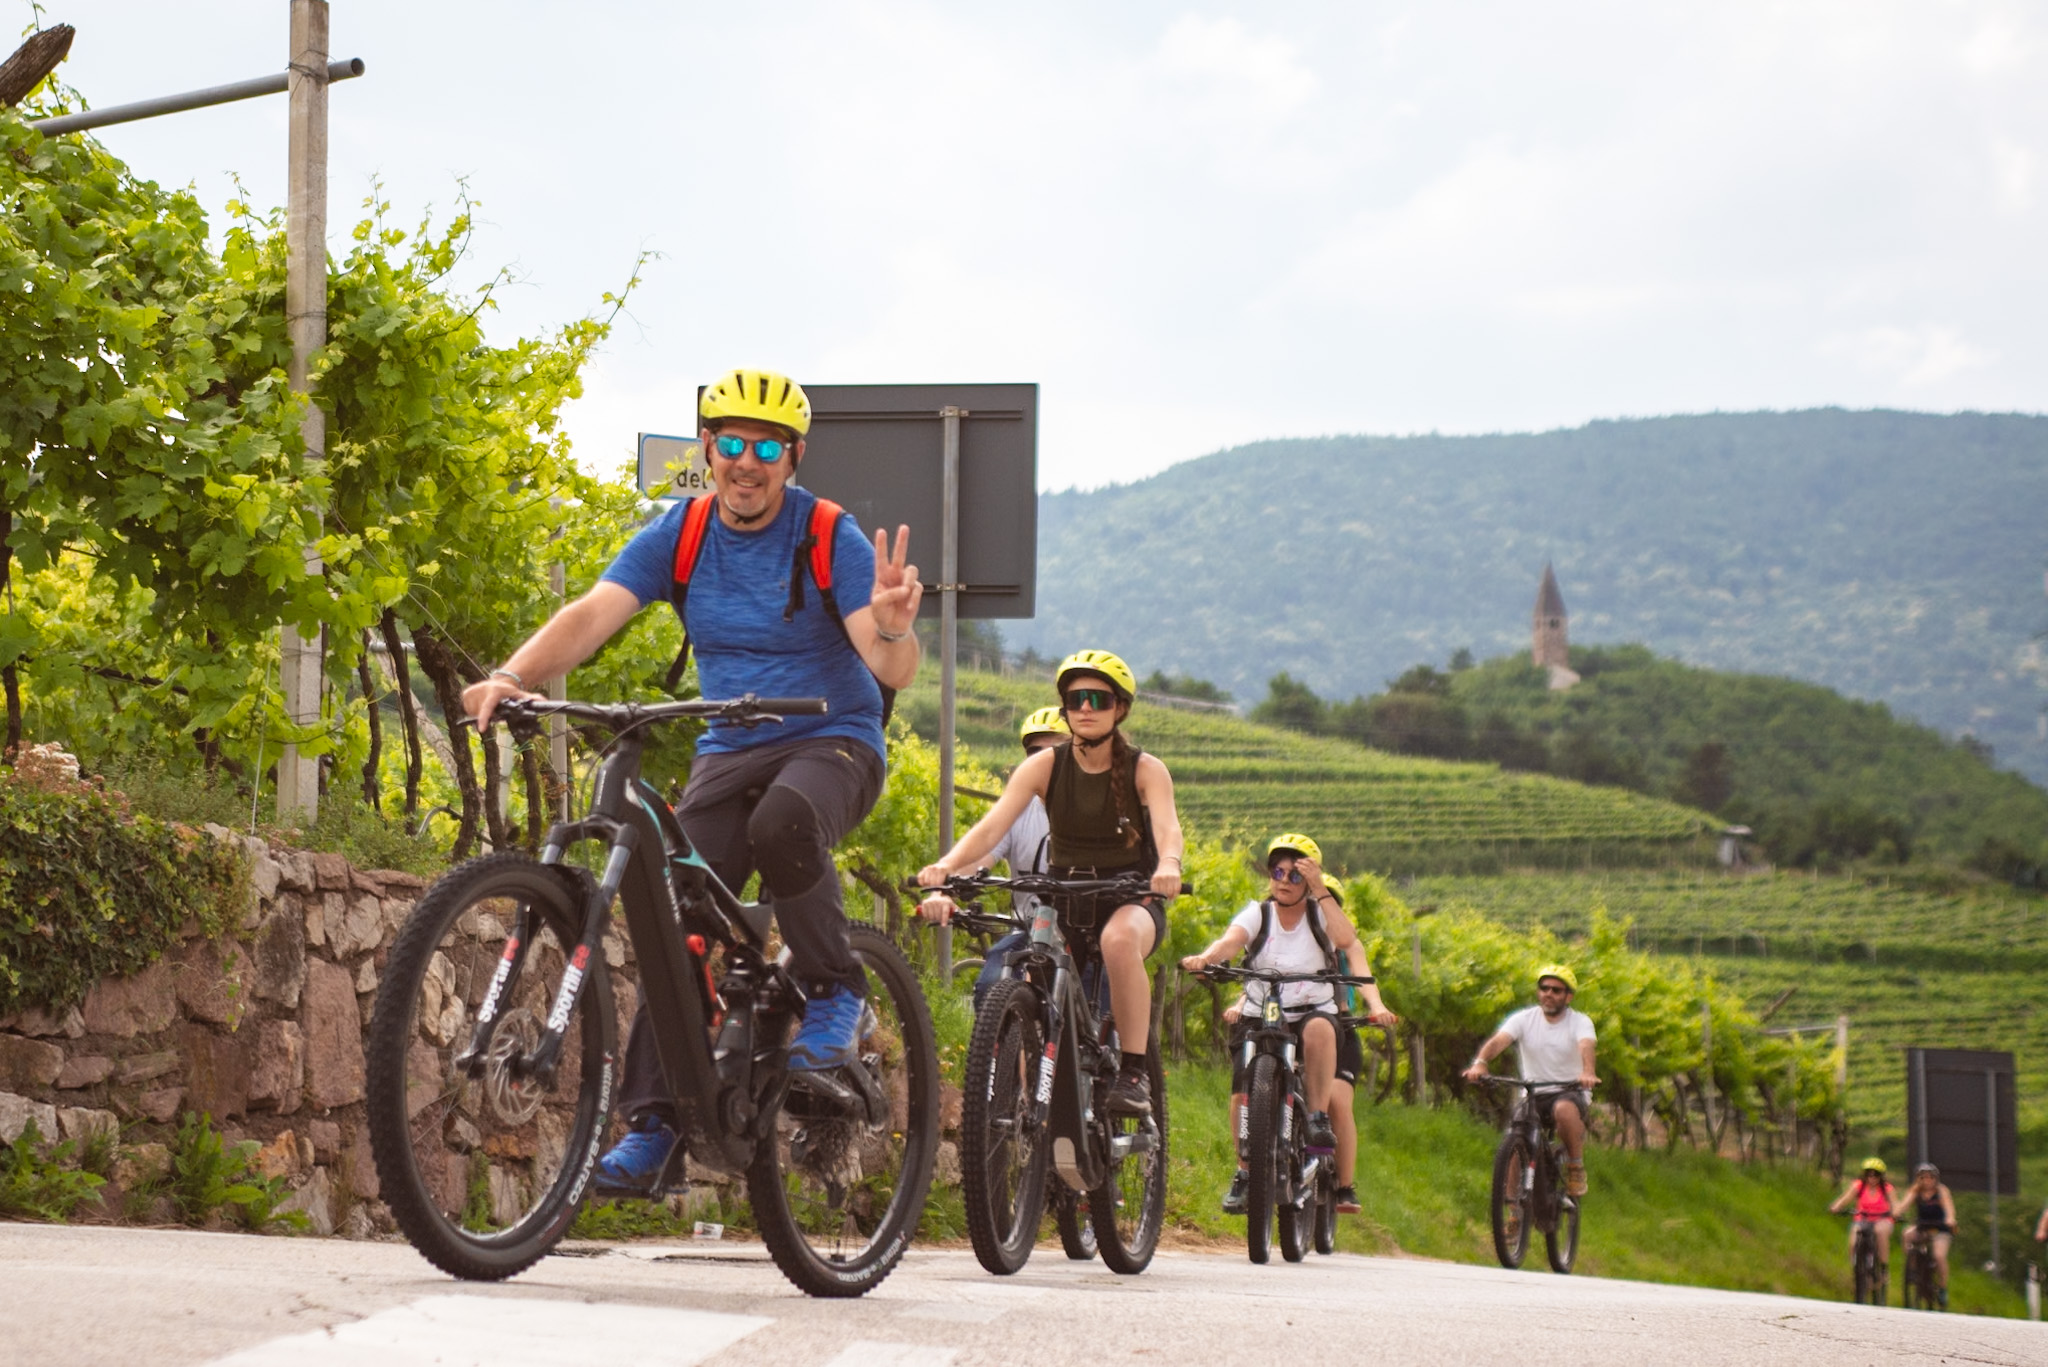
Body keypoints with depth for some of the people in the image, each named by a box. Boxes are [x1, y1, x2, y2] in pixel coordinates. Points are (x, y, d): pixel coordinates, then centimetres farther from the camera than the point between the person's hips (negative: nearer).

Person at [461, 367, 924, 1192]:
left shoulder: (829, 538, -13)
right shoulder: (679, 535, -3)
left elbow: (893, 672, -21)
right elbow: (593, 614, -16)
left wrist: (891, 628, -45)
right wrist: (513, 675, -34)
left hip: (834, 743, -4)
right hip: (729, 752, 4)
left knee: (783, 821, -37)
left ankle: (833, 992, -14)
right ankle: (650, 1126, -7)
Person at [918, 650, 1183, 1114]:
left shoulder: (1145, 770, -7)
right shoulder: (1044, 766, -4)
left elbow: (1167, 825, -26)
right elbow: (992, 826, -18)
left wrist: (1168, 865, -51)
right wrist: (945, 866, -38)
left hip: (1131, 900, -3)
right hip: (1065, 903, 3)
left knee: (1120, 940, -38)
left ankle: (1134, 1072, -29)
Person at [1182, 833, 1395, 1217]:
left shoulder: (1320, 914, 1)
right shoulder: (1257, 914, 3)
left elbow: (1347, 940, -22)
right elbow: (1231, 940, -19)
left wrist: (1320, 889, -25)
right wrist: (1204, 958, -41)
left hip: (1312, 1014, -1)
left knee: (1319, 1027, -38)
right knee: (1244, 1091, -21)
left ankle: (1319, 1116, -27)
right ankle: (1245, 1172, 0)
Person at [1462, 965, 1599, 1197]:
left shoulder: (1580, 1022, -4)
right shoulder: (1524, 1019, 1)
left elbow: (1585, 1047, -26)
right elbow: (1498, 1040, -17)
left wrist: (1588, 1073, -49)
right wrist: (1479, 1063, -39)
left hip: (1570, 1093, -2)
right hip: (1533, 1095, 3)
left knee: (1565, 1109, -37)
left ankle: (1576, 1168, -15)